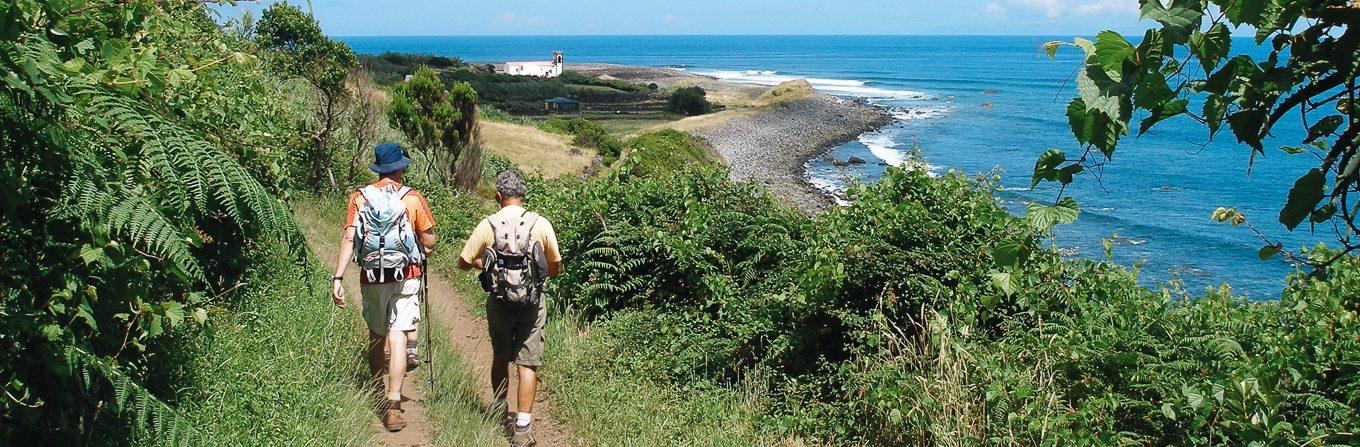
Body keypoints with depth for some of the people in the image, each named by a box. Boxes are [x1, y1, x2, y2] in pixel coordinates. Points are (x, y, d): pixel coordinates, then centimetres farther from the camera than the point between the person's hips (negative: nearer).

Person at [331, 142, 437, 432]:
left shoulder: (359, 198, 2)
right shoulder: (413, 199, -2)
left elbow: (348, 239, -7)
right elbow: (429, 242, 0)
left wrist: (338, 278, -9)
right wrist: (420, 253, 22)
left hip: (371, 279, 2)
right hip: (405, 277, -2)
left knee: (376, 337, 19)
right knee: (397, 338, -5)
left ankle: (380, 393, 33)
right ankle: (393, 405, -15)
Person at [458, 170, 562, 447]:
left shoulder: (487, 226, -6)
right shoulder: (541, 224, -6)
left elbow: (463, 263, 3)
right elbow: (556, 268, 4)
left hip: (499, 302, 1)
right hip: (532, 303, -1)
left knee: (500, 359, 22)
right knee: (527, 365, 2)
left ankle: (499, 410, 39)